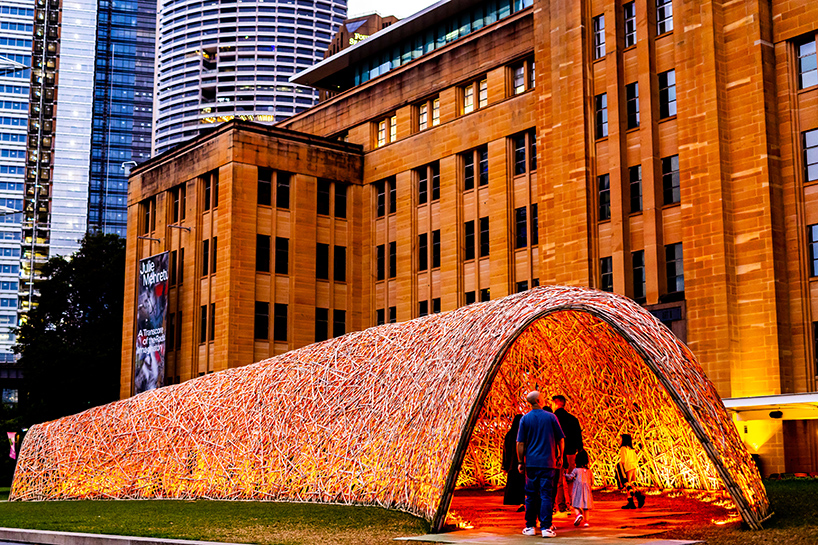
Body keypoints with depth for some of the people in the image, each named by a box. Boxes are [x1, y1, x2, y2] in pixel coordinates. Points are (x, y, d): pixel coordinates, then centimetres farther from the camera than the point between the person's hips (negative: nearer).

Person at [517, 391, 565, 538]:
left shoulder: (525, 419, 0)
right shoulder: (551, 417, -2)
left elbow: (520, 443, 0)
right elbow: (561, 440, 3)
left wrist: (521, 462, 8)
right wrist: (560, 457, 15)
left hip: (531, 462, 1)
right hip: (548, 462, -1)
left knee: (531, 495, 10)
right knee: (546, 495, -1)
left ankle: (530, 527, 14)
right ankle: (546, 528, -6)